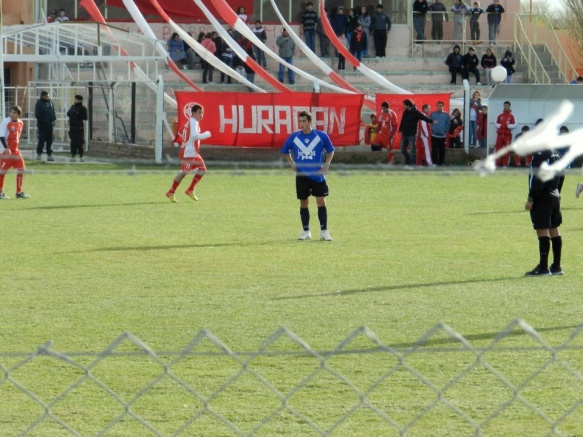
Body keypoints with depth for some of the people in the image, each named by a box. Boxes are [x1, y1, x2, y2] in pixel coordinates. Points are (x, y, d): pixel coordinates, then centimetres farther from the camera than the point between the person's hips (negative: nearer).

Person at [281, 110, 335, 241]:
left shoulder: (321, 136, -4)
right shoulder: (294, 137, 1)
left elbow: (330, 151, 10)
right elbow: (285, 151, 18)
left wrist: (326, 165, -1)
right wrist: (292, 163, 5)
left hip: (317, 175, -2)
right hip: (301, 175, 2)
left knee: (321, 202, -5)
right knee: (303, 203, 6)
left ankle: (324, 231, 2)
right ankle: (306, 231, 15)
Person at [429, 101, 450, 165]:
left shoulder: (446, 115, 4)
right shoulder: (433, 114, 1)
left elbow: (448, 124, 5)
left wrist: (445, 131, -4)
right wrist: (432, 130, -6)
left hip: (443, 135, 1)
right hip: (434, 135, -1)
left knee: (442, 150, 6)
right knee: (434, 150, -2)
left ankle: (441, 162, 13)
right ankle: (434, 162, 3)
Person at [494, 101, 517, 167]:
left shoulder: (511, 116, 1)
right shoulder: (500, 115, 8)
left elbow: (514, 125, -3)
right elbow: (496, 123, 9)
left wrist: (508, 126, -16)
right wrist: (500, 126, -10)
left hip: (508, 134, -2)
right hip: (500, 134, 2)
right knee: (498, 149, -1)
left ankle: (505, 164, 3)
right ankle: (497, 163, 3)